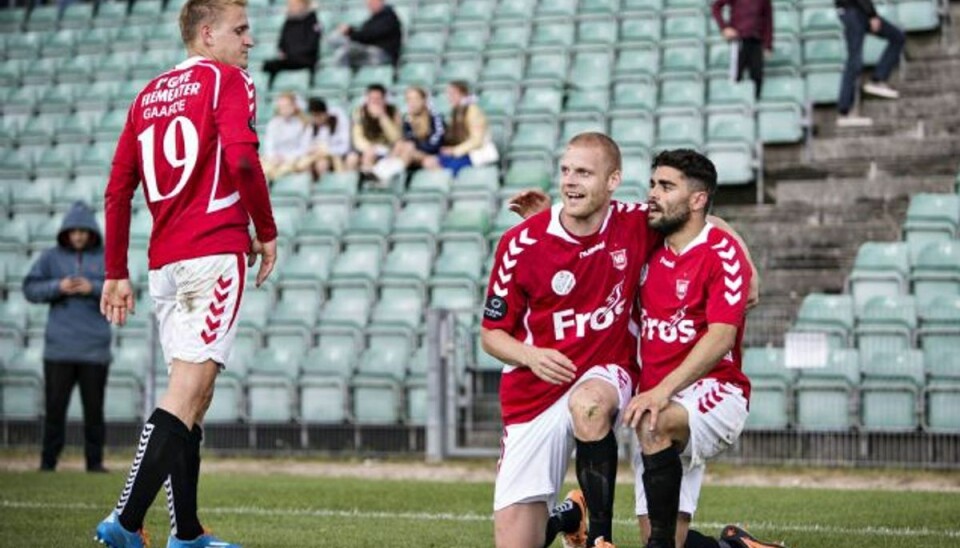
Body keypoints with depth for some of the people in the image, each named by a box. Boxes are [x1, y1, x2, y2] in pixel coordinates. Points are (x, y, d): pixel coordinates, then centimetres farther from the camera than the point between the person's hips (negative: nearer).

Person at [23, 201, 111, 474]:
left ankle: (95, 461, 8)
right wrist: (58, 287, -11)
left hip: (95, 348, 0)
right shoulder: (51, 257, 7)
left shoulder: (107, 259, 5)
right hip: (59, 347, 0)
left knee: (94, 408, 2)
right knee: (55, 406, -1)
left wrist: (93, 288, -13)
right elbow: (30, 288, 4)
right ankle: (48, 461, 4)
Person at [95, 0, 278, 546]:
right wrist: (267, 232, -7)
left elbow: (118, 189, 15)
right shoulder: (229, 81, -1)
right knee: (188, 392, -11)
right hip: (217, 252, -7)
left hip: (165, 263, 7)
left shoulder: (149, 94, 18)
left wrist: (116, 273, 18)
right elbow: (241, 159, -18)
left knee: (195, 395, 13)